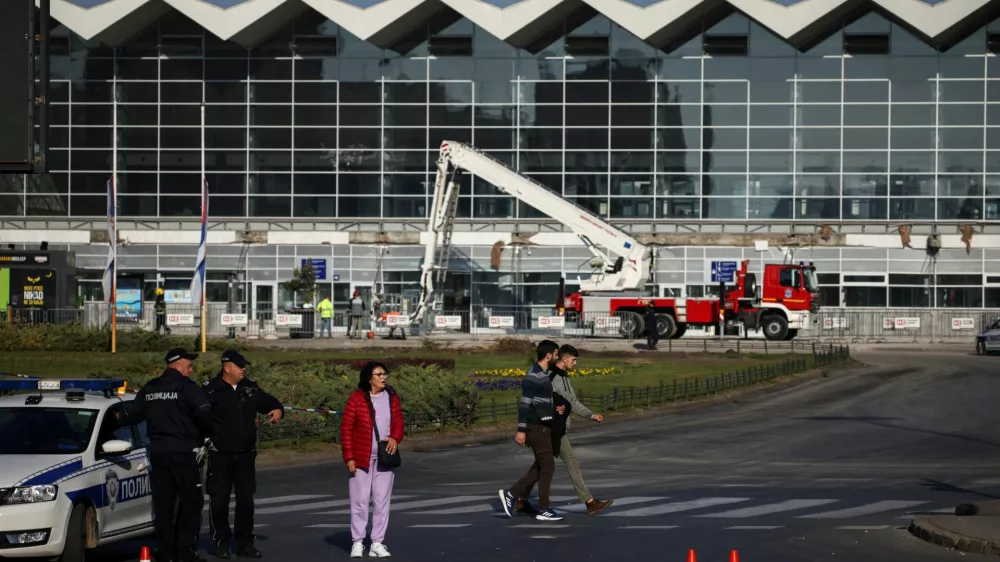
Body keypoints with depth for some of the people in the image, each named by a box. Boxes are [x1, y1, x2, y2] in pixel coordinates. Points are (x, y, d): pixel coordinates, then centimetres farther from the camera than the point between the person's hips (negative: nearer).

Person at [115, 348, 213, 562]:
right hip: (183, 451, -6)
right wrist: (207, 433, -1)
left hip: (157, 452, 6)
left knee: (162, 503, 9)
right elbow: (203, 413, -20)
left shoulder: (149, 389, 10)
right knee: (191, 502, 1)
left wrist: (120, 416, 39)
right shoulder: (186, 387, -9)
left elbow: (133, 414, 17)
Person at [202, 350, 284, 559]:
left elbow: (267, 401, 22)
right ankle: (221, 542, 12)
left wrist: (277, 409, 0)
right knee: (219, 500, -1)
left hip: (245, 456, 5)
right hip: (220, 456, -5)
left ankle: (245, 543, 14)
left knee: (246, 500, 6)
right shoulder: (211, 390, -9)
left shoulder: (250, 388, 9)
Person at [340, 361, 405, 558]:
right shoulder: (356, 398, -7)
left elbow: (398, 422, 9)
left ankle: (377, 543, 11)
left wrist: (395, 437, -14)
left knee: (382, 500, 5)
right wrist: (349, 457, -9)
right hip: (362, 458, -3)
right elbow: (346, 429, -5)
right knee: (360, 500, 1)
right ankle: (357, 542, 9)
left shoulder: (391, 397, 5)